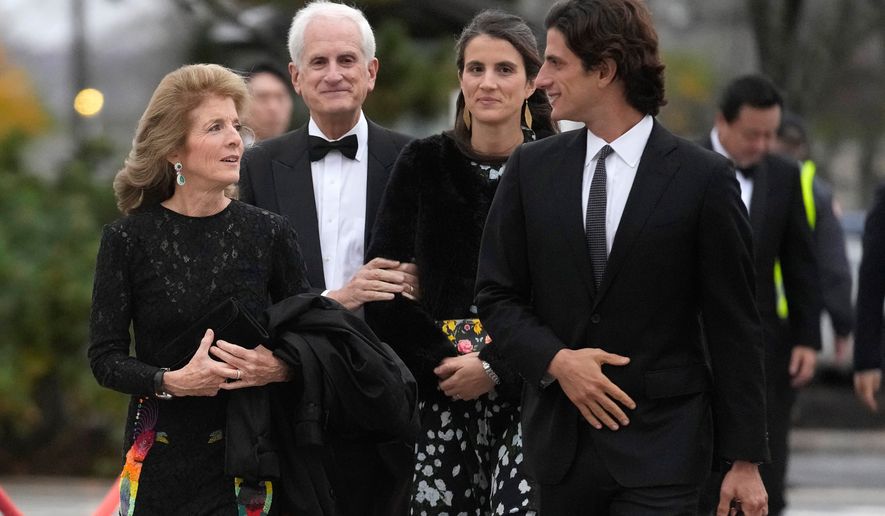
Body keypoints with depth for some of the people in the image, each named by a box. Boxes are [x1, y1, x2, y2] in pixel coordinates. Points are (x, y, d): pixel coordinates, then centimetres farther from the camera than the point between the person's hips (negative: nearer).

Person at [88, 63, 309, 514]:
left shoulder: (268, 234, 2)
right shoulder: (128, 239, -2)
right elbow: (105, 358, -3)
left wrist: (280, 368, -15)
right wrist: (173, 382, -19)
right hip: (161, 462, -1)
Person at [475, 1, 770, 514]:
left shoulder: (703, 178, -4)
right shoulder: (531, 168, 6)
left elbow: (735, 328, -2)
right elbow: (497, 295, 9)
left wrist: (746, 459, -3)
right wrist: (556, 360, -11)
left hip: (661, 450, -4)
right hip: (560, 441, 4)